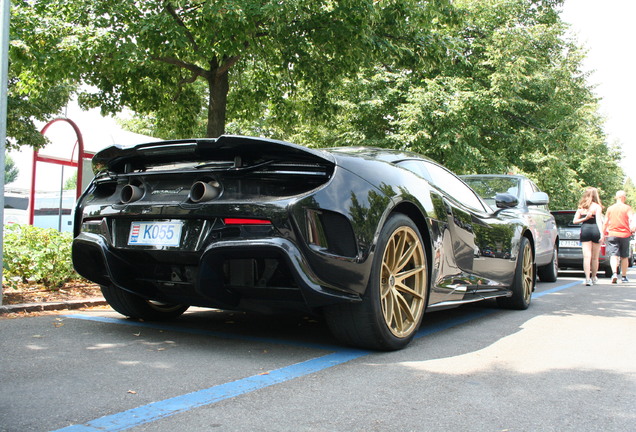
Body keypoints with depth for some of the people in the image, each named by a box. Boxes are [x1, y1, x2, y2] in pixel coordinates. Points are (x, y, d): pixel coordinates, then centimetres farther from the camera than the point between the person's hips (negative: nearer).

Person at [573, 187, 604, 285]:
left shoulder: (581, 207, 9)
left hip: (584, 230, 2)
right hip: (595, 230, -2)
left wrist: (585, 218, 0)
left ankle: (587, 278, -15)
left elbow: (575, 221, 6)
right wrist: (601, 233, -18)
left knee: (587, 256, -4)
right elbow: (598, 220, -12)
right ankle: (593, 277, 26)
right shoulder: (597, 206, -2)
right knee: (594, 257, 11)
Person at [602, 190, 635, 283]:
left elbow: (605, 222, 7)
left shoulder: (610, 208, 5)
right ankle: (624, 277, 21)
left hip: (612, 234, 0)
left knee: (613, 255, -8)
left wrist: (603, 233, 16)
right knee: (624, 257, 13)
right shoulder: (627, 208, -1)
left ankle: (614, 273, -31)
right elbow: (632, 220, -16)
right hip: (624, 234, 0)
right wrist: (631, 230, -6)